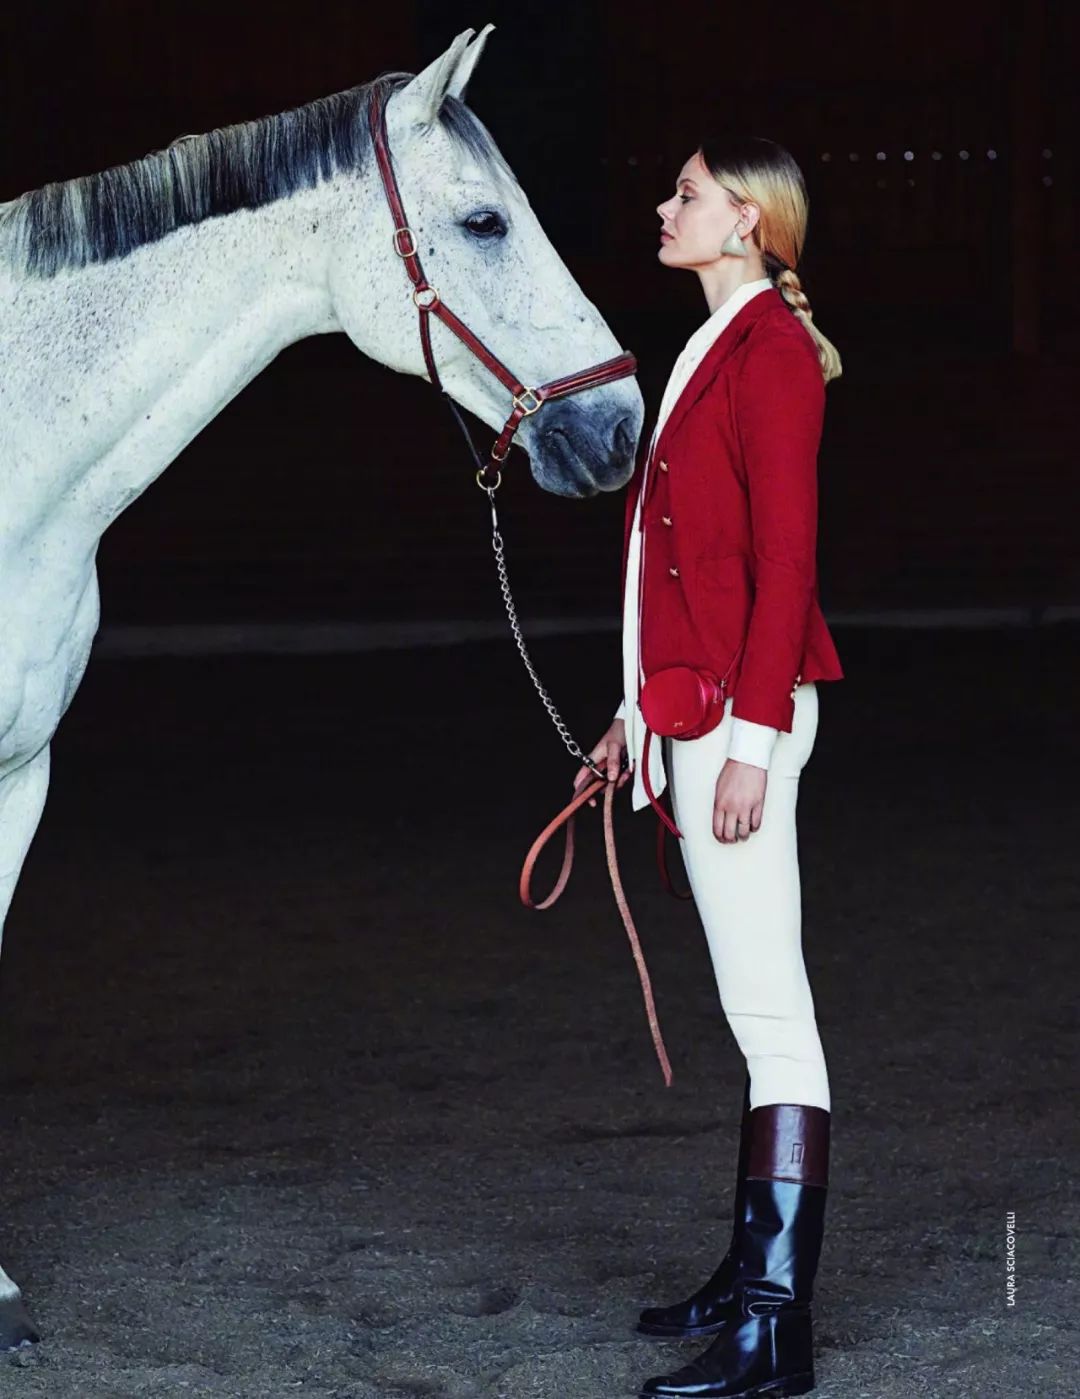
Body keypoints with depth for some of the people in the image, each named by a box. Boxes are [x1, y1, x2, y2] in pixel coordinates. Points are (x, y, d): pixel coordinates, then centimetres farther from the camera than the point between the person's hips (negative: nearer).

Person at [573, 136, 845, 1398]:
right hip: (694, 705, 10)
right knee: (757, 1009, 14)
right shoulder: (716, 348, 18)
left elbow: (784, 557, -18)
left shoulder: (770, 349, -11)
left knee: (771, 1014, -10)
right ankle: (754, 1272, 22)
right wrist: (640, 709, 20)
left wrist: (752, 736, -22)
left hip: (743, 709, -10)